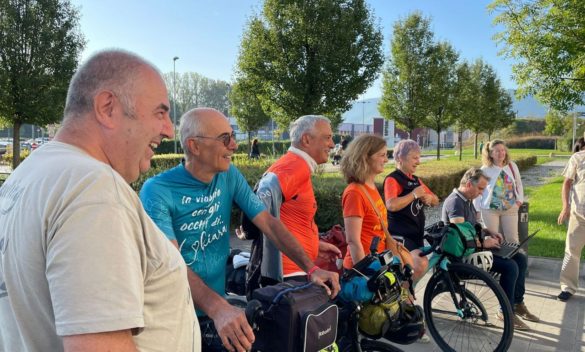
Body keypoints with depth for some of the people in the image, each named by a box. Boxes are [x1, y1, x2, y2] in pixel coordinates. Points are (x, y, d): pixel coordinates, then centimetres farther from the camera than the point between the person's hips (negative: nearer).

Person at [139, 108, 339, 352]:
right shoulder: (158, 191, -19)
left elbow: (268, 223, -5)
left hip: (216, 307, 5)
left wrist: (311, 269, -13)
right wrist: (218, 309, -41)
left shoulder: (230, 177, -3)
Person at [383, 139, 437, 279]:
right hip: (400, 234, -9)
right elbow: (391, 205, -30)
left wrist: (429, 198, -4)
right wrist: (414, 194, -18)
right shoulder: (393, 179, -12)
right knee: (422, 262, -25)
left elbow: (436, 201, 21)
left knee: (412, 265, 14)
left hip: (416, 233, 9)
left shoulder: (416, 180, 15)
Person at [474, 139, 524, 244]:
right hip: (490, 209, -2)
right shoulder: (485, 169, -9)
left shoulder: (512, 166, 0)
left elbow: (518, 184, 13)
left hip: (510, 208, 2)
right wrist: (477, 209, -4)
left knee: (512, 239, 7)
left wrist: (519, 200, 4)